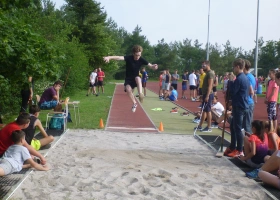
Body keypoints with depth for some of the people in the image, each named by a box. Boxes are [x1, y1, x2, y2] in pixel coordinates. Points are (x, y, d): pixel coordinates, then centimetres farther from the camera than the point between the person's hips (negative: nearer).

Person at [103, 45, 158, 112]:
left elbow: (150, 65, -18)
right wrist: (109, 57, -55)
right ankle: (134, 103, -5)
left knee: (138, 78, -35)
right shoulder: (129, 58, -21)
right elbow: (119, 57, -37)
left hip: (136, 77, 1)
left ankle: (140, 94, -39)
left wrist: (153, 66, -45)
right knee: (128, 89, -26)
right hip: (128, 79, -1)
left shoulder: (141, 60, -13)